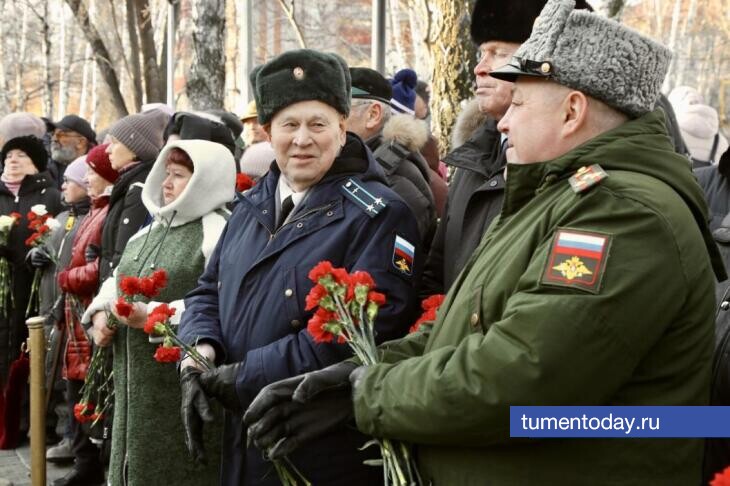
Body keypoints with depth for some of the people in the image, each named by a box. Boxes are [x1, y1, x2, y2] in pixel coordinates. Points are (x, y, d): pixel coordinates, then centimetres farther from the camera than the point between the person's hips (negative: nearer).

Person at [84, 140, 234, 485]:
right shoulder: (150, 230, 16)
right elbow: (117, 280, 23)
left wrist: (151, 316, -25)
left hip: (184, 390, -8)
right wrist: (101, 313, 1)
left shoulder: (218, 230, -12)